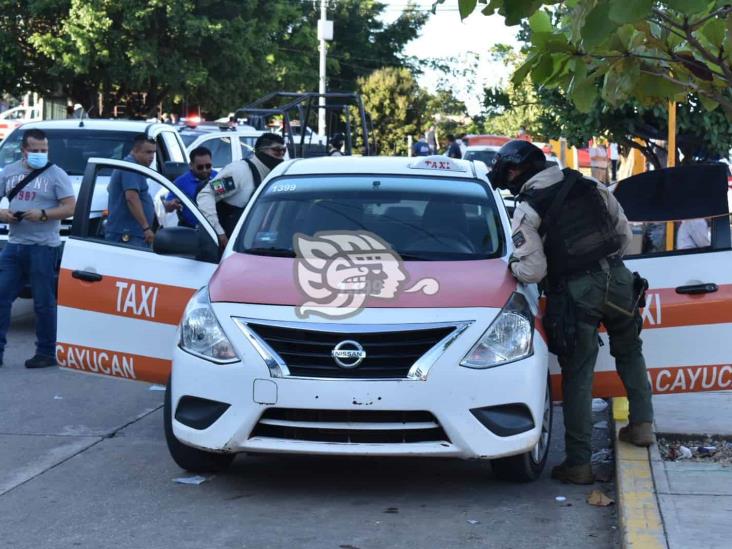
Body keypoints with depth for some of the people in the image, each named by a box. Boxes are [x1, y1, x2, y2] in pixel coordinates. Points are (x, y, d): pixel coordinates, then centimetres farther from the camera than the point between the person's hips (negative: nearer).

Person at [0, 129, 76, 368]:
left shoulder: (56, 175, -1)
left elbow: (70, 208, -6)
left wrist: (42, 215, -18)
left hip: (43, 247, -5)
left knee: (44, 303, 0)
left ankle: (47, 353, 9)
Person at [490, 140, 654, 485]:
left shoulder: (527, 210, -6)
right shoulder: (590, 186, 9)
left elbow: (533, 271, -13)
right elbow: (625, 231, 14)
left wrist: (512, 266, 8)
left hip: (576, 294, -4)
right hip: (617, 279, 5)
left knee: (577, 376, 1)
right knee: (629, 352, 27)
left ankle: (578, 463, 3)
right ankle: (642, 425, 26)